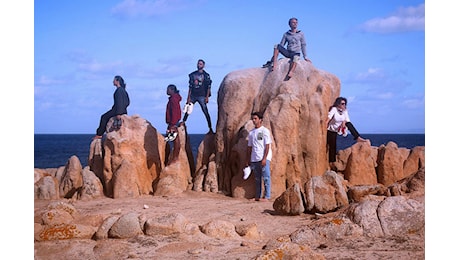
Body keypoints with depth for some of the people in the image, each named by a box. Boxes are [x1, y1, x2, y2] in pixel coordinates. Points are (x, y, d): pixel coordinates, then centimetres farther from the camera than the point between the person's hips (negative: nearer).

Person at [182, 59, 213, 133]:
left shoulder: (206, 75, 1)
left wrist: (207, 97, -10)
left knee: (206, 112, -6)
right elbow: (190, 86, 11)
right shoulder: (193, 74, 10)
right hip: (193, 95, 4)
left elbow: (208, 87, -1)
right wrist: (189, 97, 5)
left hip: (201, 96, -4)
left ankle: (210, 128, -4)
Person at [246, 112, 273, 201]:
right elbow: (249, 147, 17)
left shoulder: (265, 131, -2)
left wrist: (264, 158, -15)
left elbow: (267, 146, -7)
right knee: (257, 178, 9)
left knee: (266, 177, -7)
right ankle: (258, 196, 13)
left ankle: (267, 196, -5)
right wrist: (247, 160, 12)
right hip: (254, 159, 6)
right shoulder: (251, 132, 14)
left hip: (264, 158, -5)